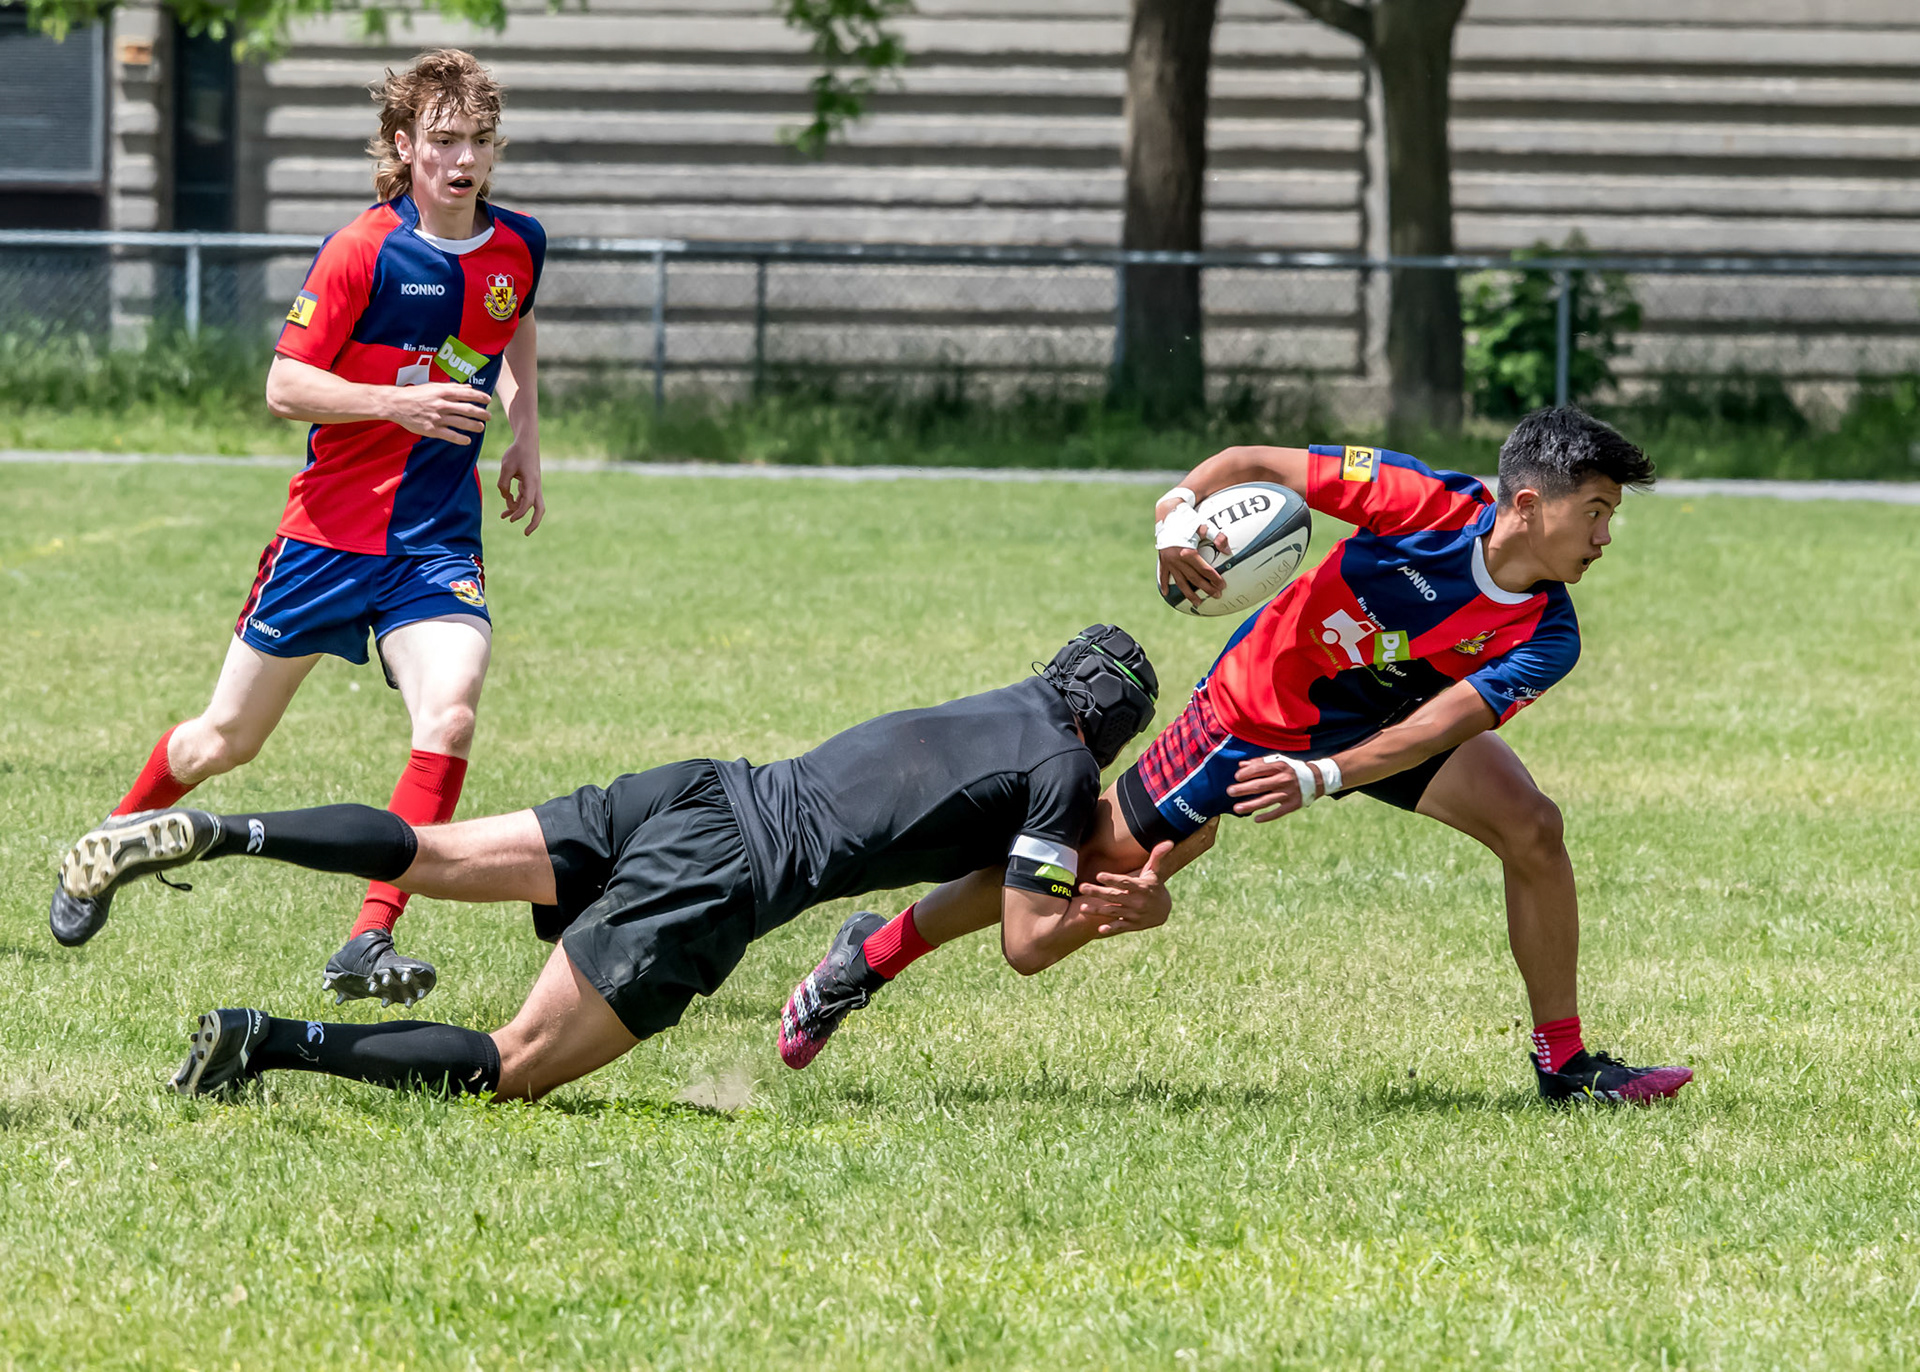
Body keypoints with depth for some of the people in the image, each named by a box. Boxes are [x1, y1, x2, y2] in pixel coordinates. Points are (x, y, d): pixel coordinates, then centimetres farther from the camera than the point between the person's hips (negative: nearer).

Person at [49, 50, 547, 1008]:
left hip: (438, 540, 3)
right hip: (330, 529, -3)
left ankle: (367, 946, -21)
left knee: (448, 719, -23)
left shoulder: (517, 249, 1)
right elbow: (283, 387, -14)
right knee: (226, 740, 10)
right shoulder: (363, 251, -14)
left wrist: (525, 432, 14)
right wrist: (397, 402, -27)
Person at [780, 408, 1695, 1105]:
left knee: (1532, 829, -16)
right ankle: (867, 965, 16)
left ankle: (1562, 1062, 0)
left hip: (1384, 724, 4)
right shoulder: (1434, 506, -31)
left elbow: (1441, 724, -33)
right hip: (1261, 704, -4)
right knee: (1101, 855, 0)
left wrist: (1321, 779, -46)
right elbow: (1257, 465, -24)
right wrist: (1182, 511, -43)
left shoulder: (1544, 639, -23)